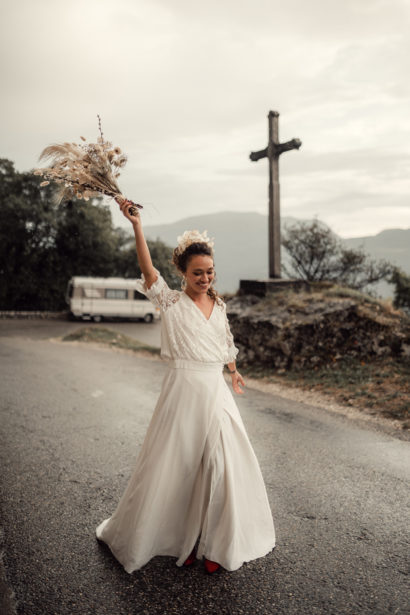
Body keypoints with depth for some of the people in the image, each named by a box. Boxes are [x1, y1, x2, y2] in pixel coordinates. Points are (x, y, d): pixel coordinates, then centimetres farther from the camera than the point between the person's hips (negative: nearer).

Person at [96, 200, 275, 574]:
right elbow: (148, 270, -22)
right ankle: (181, 536, 31)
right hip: (183, 389, -4)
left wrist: (234, 373, 33)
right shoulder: (172, 302, -7)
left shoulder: (218, 304, 8)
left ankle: (215, 541, 26)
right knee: (177, 463, 7)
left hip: (216, 390, 5)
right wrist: (136, 225, -31)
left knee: (221, 463, 7)